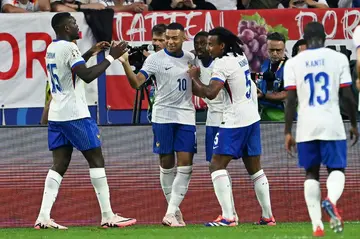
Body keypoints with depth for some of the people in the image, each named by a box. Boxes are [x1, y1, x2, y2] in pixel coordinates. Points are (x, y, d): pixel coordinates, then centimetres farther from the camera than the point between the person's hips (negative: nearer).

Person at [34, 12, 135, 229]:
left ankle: (44, 217, -7)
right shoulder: (69, 48, -14)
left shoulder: (52, 49, 15)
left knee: (60, 165, 4)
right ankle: (108, 216, 0)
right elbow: (87, 76, -22)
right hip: (75, 114, -8)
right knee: (96, 160, 0)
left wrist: (91, 52, 29)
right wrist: (111, 57, -16)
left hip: (56, 114, 8)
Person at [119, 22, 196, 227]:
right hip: (163, 116, -3)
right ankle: (175, 210, 18)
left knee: (185, 164, -8)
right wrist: (125, 64, -28)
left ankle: (171, 213, -9)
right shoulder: (155, 59, -5)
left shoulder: (191, 58, 8)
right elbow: (136, 82, -15)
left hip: (186, 118, 3)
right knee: (166, 164, 4)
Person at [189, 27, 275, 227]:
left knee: (217, 165, -9)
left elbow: (210, 93, -24)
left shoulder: (223, 63, -15)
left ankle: (228, 217, -19)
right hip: (252, 118, 9)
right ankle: (268, 216, 17)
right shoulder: (241, 58, 12)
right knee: (254, 167, 15)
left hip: (235, 121, -9)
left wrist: (194, 77, -7)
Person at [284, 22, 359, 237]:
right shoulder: (338, 58, 1)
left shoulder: (294, 63, 3)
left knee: (312, 173, 11)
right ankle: (331, 200, -26)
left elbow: (291, 100, -1)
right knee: (337, 169, 8)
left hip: (306, 126, 1)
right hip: (332, 123, -1)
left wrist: (288, 132, 4)